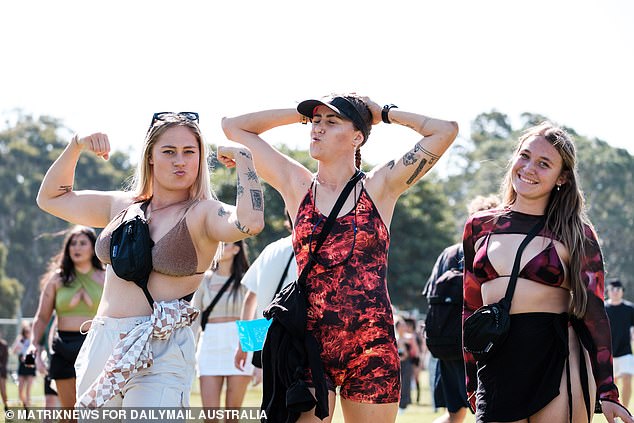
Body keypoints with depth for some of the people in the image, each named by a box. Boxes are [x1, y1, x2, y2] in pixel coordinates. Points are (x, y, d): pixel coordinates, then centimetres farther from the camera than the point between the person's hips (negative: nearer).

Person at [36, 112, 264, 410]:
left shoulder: (203, 214, -3)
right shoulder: (122, 206, 14)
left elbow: (250, 222, -26)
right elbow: (51, 198, 26)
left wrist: (242, 157, -14)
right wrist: (76, 146, 15)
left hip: (160, 355, -6)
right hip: (100, 347, 6)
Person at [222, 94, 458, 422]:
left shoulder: (379, 187, 5)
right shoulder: (296, 185, 9)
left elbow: (446, 130, -1)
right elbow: (234, 126, 12)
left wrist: (384, 113, 10)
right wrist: (304, 113, 13)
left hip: (372, 347, 0)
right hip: (310, 344, 1)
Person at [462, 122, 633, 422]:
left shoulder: (576, 235, 3)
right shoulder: (479, 227, 11)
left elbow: (593, 313, 0)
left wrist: (607, 393, -6)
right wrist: (472, 387, 14)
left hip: (559, 365, -3)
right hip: (496, 370, 3)